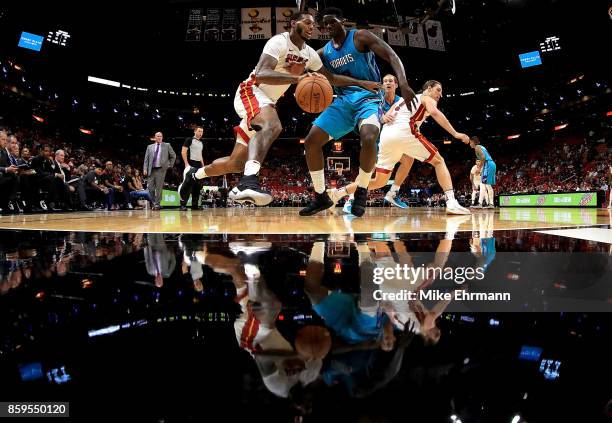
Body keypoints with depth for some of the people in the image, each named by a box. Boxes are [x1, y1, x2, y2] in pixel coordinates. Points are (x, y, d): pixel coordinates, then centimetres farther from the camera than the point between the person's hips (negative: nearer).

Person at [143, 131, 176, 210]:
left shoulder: (167, 145, 9)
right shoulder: (150, 147, 15)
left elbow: (173, 155, 14)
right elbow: (146, 159, 11)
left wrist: (170, 165, 7)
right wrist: (145, 169, 1)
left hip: (161, 169, -3)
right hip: (151, 170, 3)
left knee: (159, 187, -6)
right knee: (150, 187, -2)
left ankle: (157, 204, 0)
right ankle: (154, 203, 14)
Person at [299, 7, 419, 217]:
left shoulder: (360, 36, -3)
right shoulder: (324, 52, 12)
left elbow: (391, 56, -11)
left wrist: (403, 83, -29)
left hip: (368, 97, -5)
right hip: (343, 101, 6)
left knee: (368, 138, -36)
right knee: (311, 141, -8)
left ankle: (361, 192, -13)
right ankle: (321, 196, 5)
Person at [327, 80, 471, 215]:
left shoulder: (403, 99, 37)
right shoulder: (428, 99, 17)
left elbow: (384, 118, 25)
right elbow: (435, 112, -7)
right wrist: (455, 133, -9)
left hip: (386, 136, 6)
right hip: (404, 132, -6)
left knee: (379, 181, 15)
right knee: (439, 161, 8)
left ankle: (337, 193, 8)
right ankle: (451, 202, -8)